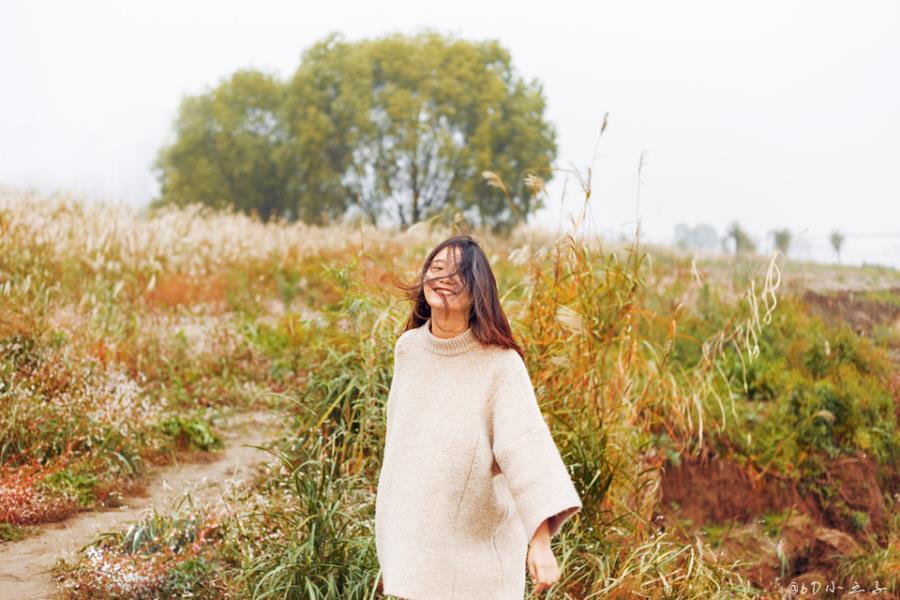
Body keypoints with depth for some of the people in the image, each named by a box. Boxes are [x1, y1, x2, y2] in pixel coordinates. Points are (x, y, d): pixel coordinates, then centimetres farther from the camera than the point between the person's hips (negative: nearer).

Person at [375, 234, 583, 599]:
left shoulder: (501, 364, -17)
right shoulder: (407, 347, -1)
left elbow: (526, 446, -27)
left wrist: (540, 541, -37)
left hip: (476, 540, -4)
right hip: (409, 530, 5)